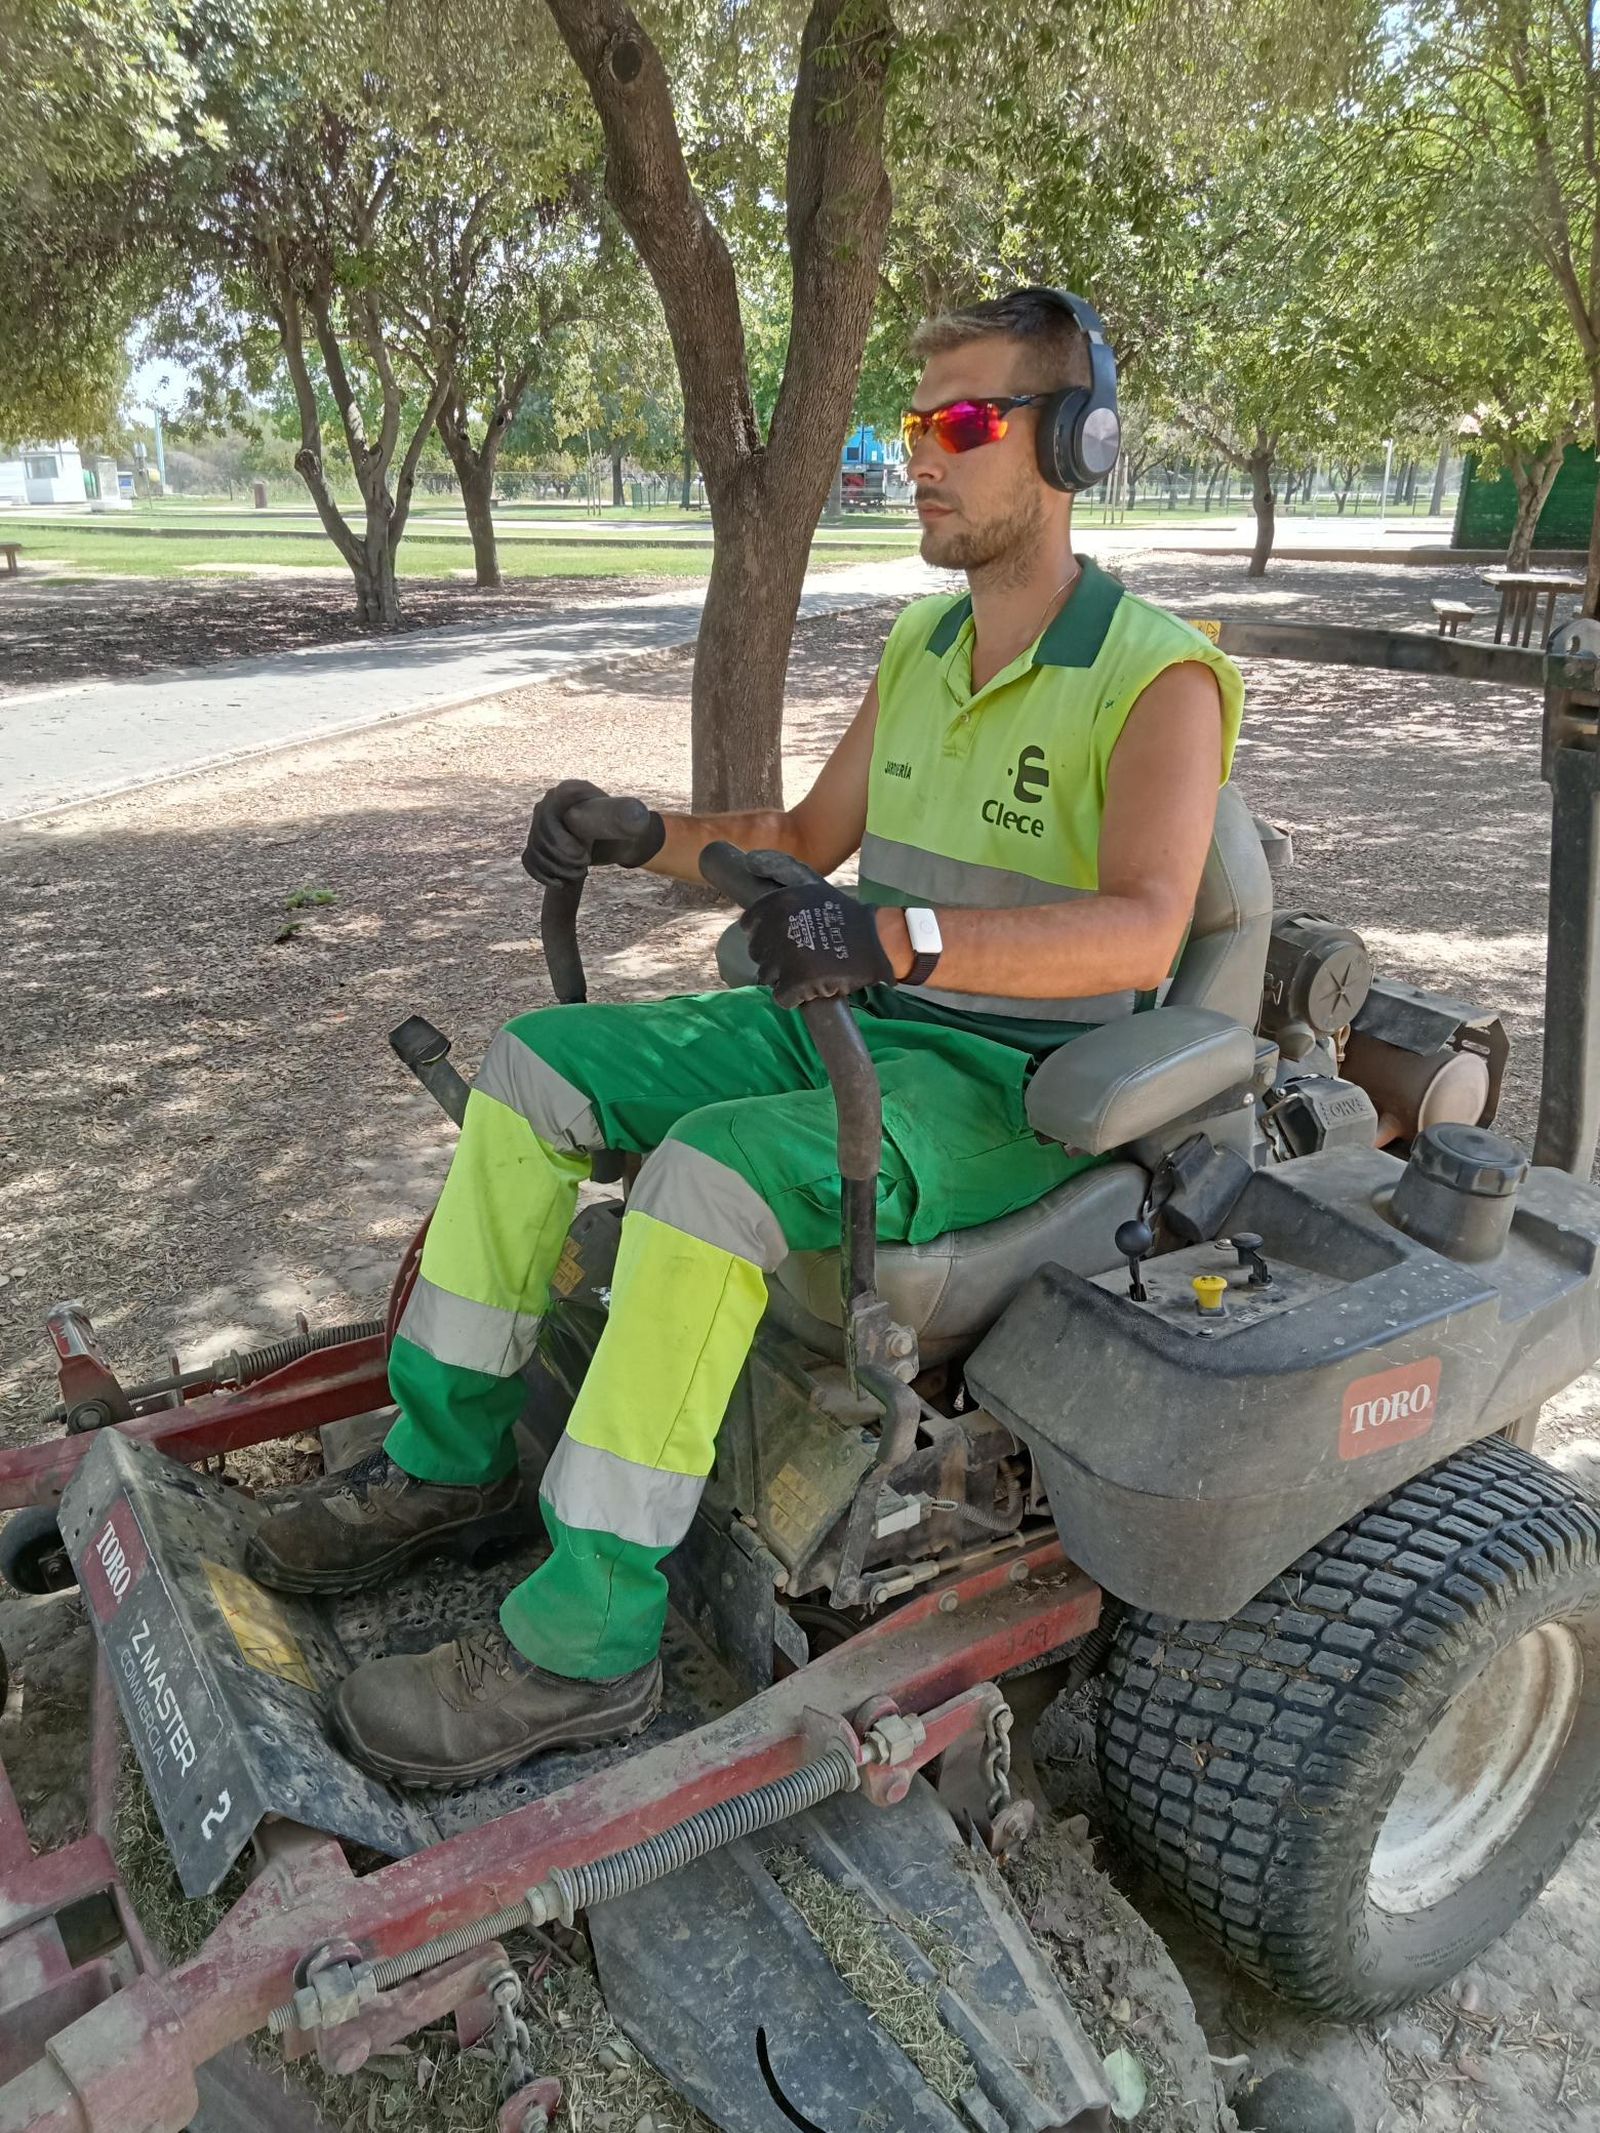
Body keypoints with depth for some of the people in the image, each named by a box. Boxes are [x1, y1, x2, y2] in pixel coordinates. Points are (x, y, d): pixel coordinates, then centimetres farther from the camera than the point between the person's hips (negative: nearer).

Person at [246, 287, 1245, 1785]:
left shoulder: (1158, 675, -13)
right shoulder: (920, 644, 10)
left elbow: (1141, 931, -28)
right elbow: (816, 836, 17)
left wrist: (901, 936, -43)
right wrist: (641, 837, 0)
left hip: (1009, 1087, -8)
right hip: (858, 1028, 8)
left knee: (711, 1170, -33)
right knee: (534, 1069, -4)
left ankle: (585, 1638, -20)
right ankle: (449, 1462, 4)